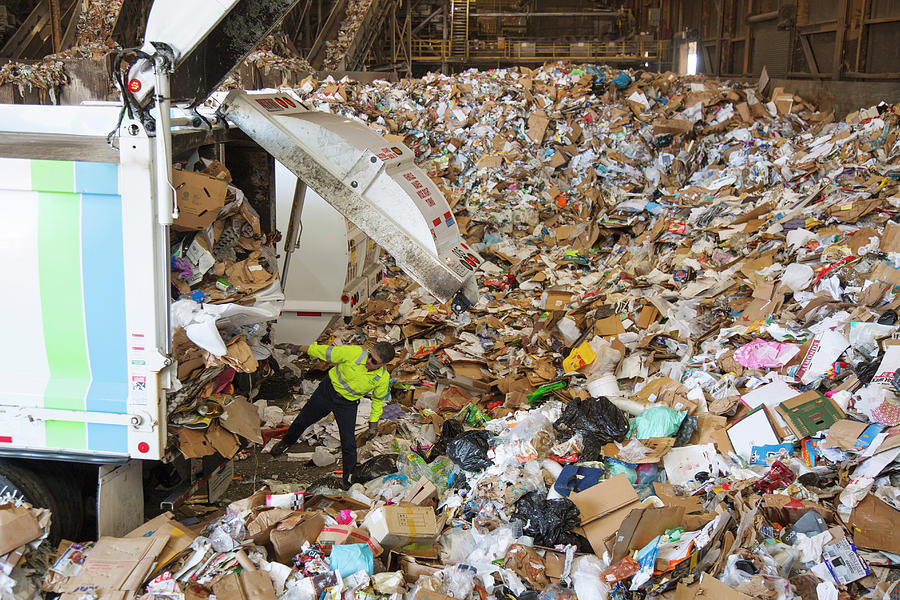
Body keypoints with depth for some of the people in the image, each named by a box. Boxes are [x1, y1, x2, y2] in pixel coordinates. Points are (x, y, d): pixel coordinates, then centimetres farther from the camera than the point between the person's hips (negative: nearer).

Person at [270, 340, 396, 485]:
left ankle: (349, 478, 19)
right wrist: (304, 348, -6)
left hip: (348, 404, 0)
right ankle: (287, 442, 50)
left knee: (348, 443, -3)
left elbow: (378, 398, 0)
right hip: (328, 391, 0)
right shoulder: (355, 353, -30)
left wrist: (374, 420, 7)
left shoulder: (383, 378, -21)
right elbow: (329, 352, -15)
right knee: (304, 419, 18)